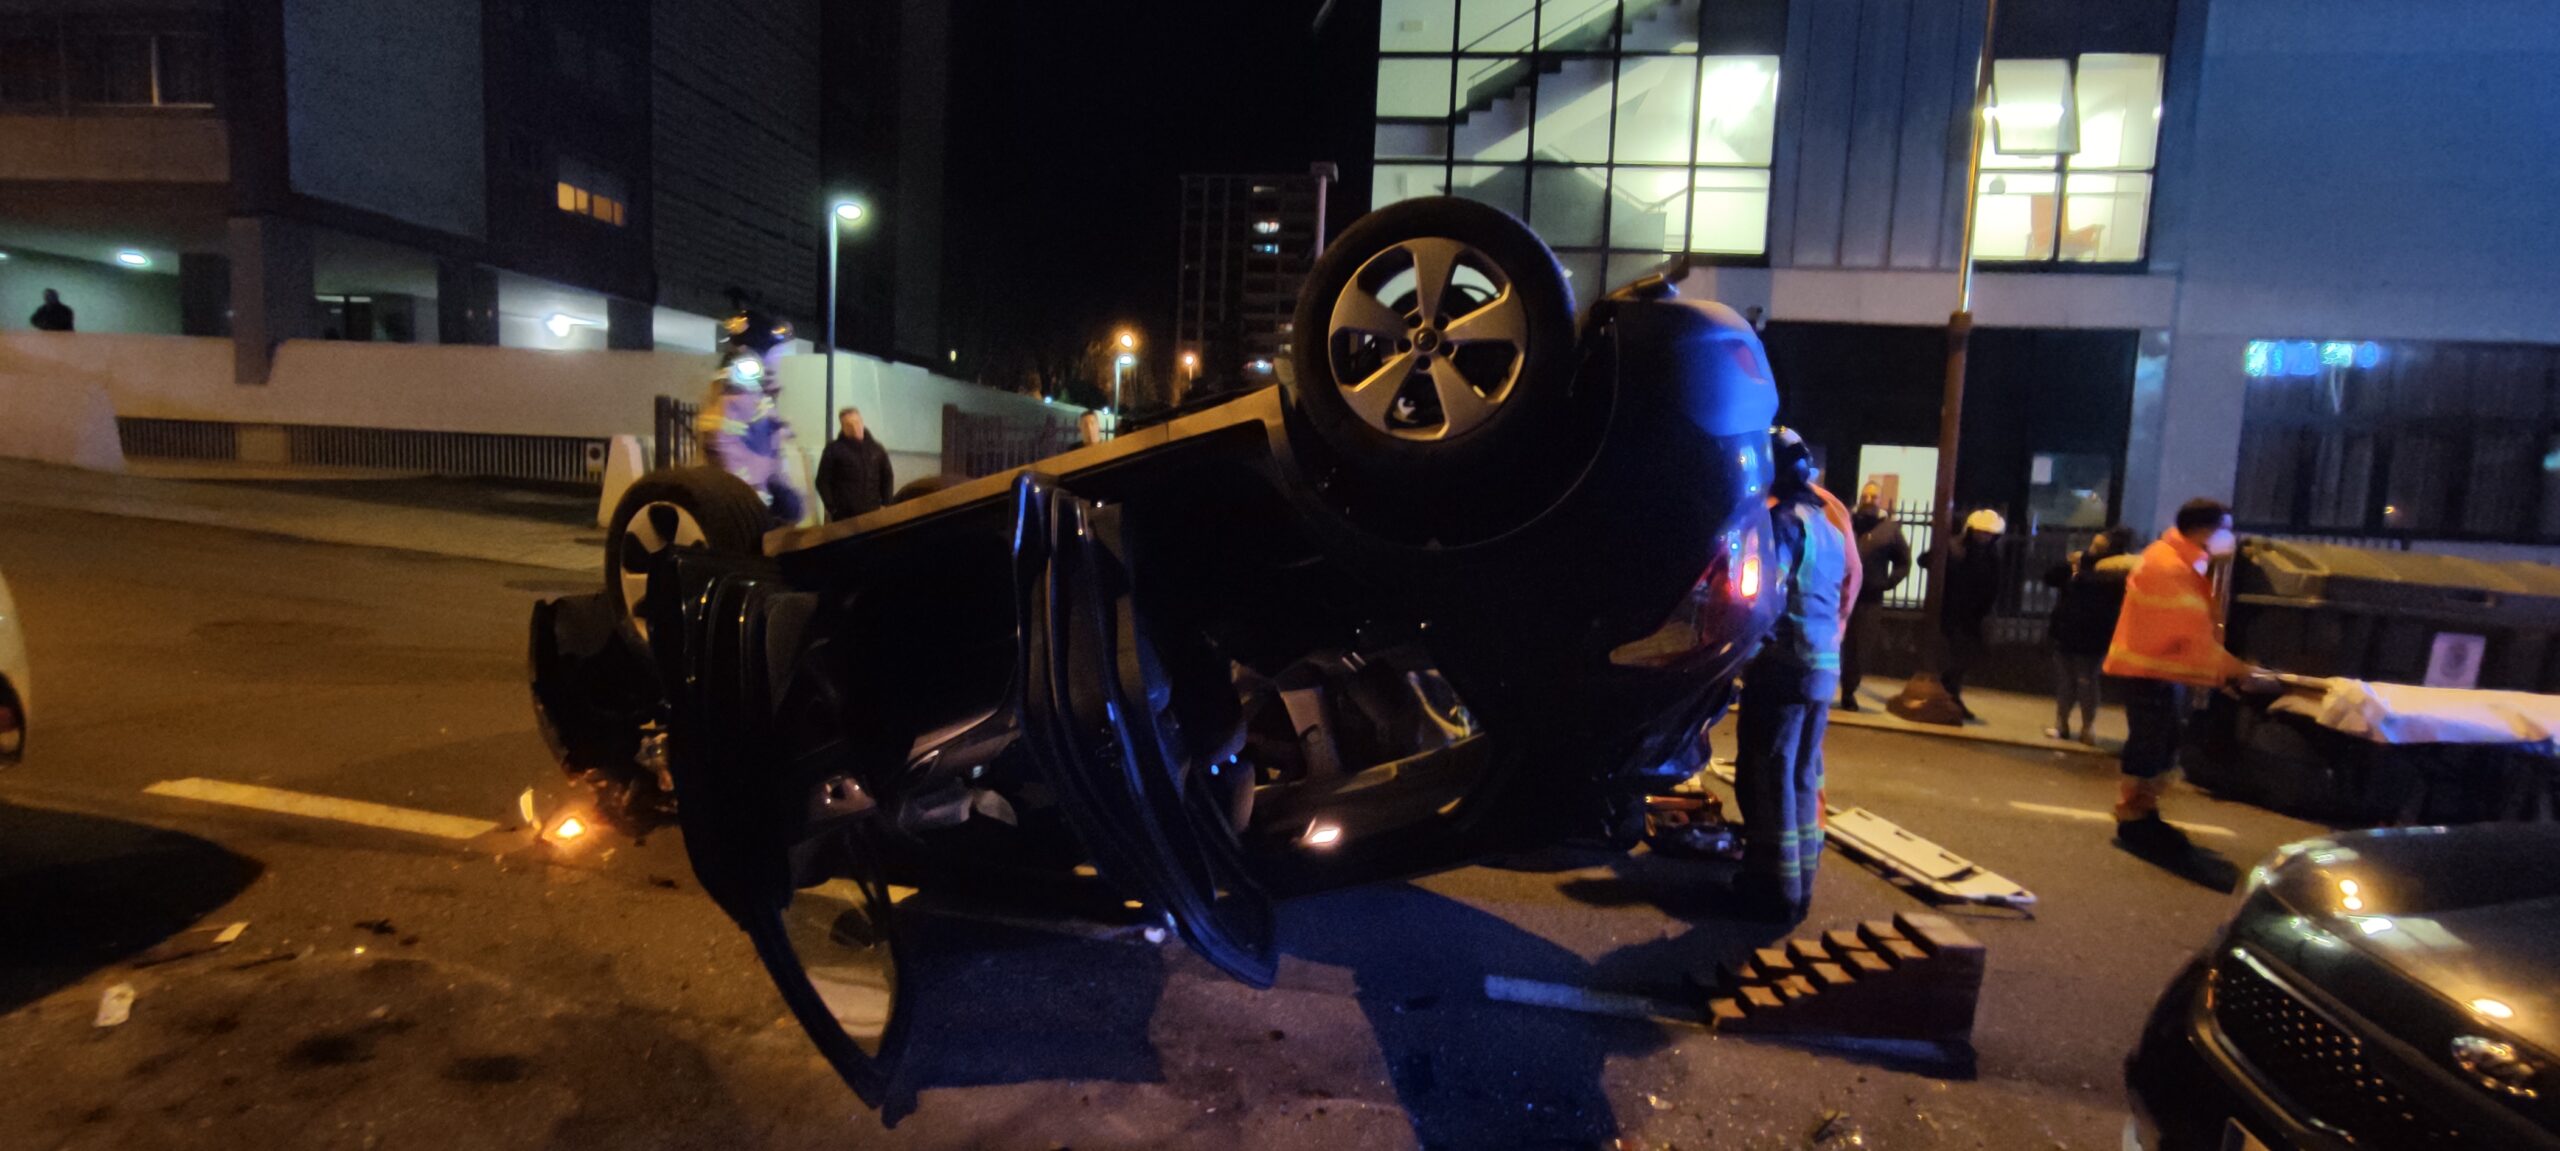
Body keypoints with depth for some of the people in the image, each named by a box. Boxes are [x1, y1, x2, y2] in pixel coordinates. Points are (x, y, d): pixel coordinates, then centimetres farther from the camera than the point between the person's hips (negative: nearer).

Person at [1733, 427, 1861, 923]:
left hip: (1785, 659, -9)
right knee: (1802, 773, 16)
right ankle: (1800, 880, 23)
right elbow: (1845, 588, 22)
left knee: (1769, 773, -3)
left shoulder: (1785, 518, -11)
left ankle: (1774, 887, 1)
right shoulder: (1829, 522, 17)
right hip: (1825, 662, 9)